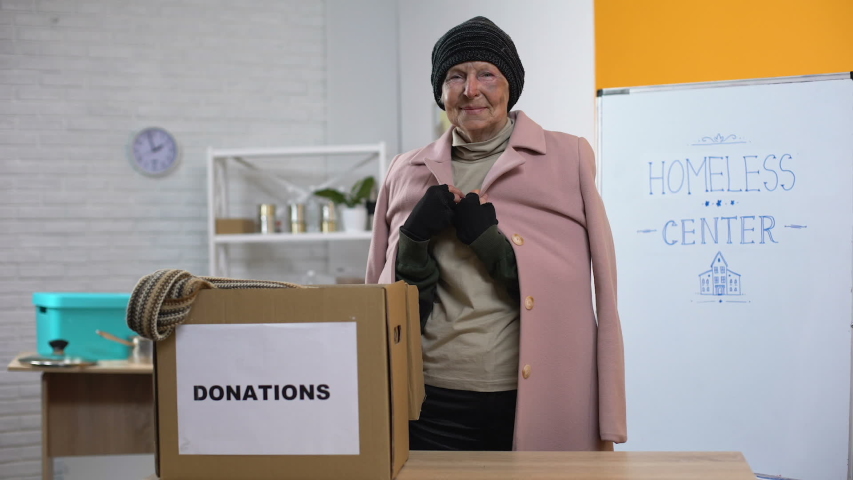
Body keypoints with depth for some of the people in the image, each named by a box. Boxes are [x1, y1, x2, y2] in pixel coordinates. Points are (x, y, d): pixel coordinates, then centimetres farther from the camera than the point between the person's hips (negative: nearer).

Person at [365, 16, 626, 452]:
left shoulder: (567, 158, 1)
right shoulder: (407, 172, 7)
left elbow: (583, 290, -4)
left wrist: (486, 237, -14)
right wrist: (414, 239, -9)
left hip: (540, 405, -1)